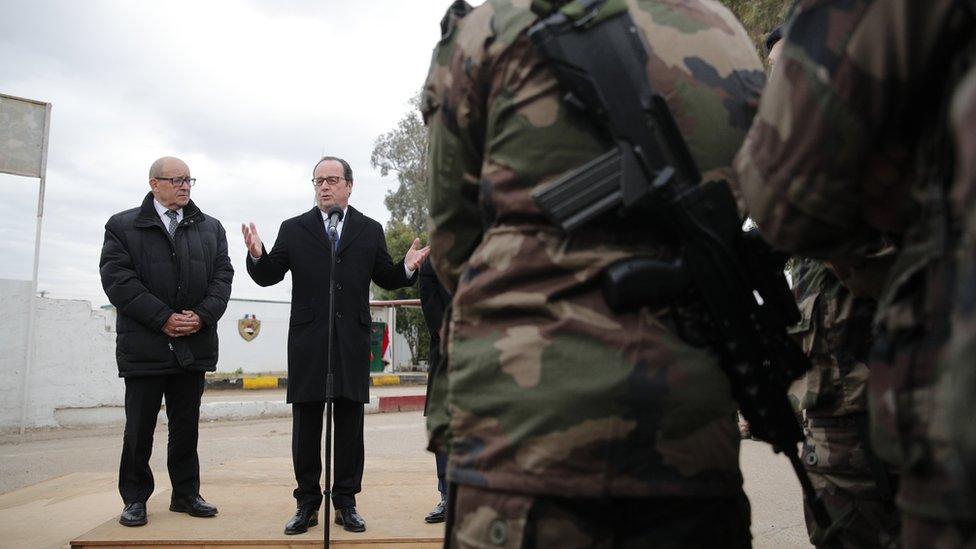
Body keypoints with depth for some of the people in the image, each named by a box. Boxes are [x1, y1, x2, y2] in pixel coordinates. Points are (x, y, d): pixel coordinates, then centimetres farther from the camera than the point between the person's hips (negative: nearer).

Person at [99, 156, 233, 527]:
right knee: (139, 427, 4)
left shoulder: (211, 228, 13)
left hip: (193, 345, 3)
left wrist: (202, 315, -11)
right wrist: (163, 318, -15)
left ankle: (186, 494, 20)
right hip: (144, 345, -3)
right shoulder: (122, 226, 3)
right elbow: (117, 278, -8)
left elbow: (222, 275, 6)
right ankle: (135, 499, 17)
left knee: (186, 426, 11)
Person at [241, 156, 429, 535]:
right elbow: (268, 276, 5)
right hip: (307, 342, 0)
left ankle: (345, 502, 16)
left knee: (350, 426, 6)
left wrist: (407, 268, -9)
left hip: (352, 343, 1)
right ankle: (308, 504, 16)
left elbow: (385, 278, 11)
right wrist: (257, 256, -16)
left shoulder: (370, 230, 10)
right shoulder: (294, 229, 7)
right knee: (305, 428, 6)